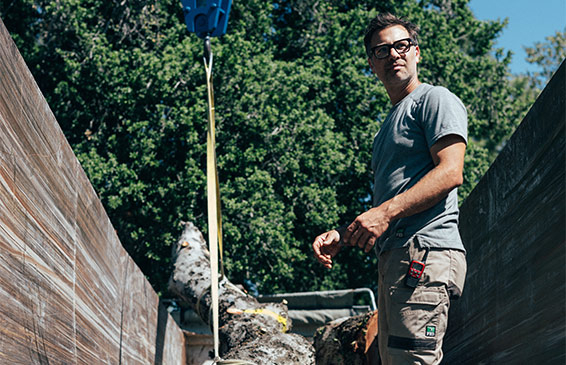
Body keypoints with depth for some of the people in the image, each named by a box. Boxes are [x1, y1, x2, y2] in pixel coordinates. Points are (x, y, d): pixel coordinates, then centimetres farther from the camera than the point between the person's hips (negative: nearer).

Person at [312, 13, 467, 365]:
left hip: (425, 251, -10)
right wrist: (341, 235, 14)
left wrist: (385, 212, -18)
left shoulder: (435, 99, 3)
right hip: (392, 256, 10)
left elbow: (450, 173, -12)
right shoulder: (389, 124, 30)